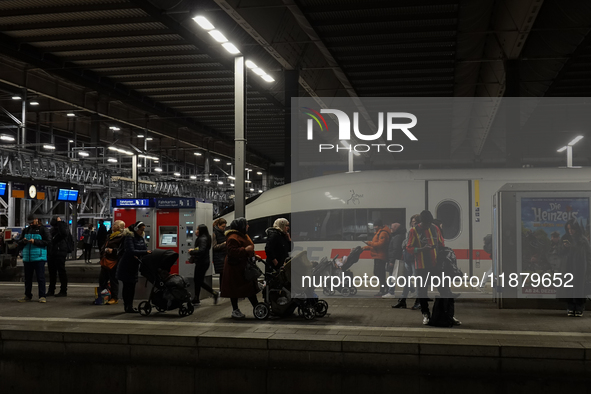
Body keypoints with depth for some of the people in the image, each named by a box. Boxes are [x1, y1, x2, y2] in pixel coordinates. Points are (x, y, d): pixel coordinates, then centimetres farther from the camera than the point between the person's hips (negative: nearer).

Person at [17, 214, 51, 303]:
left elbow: (48, 242, -11)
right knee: (27, 278, 10)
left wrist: (35, 241, -19)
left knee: (40, 277, -6)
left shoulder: (43, 230, 0)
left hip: (39, 258, -5)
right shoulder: (26, 230, 16)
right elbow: (19, 243, 15)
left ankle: (42, 296, -3)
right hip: (27, 258, 5)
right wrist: (23, 241, -8)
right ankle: (28, 296, 19)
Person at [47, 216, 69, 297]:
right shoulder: (52, 230, 16)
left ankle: (63, 291, -2)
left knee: (61, 272, -5)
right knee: (52, 272, 12)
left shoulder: (63, 227, -5)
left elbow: (64, 233, -30)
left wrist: (60, 222, -24)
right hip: (51, 253, 8)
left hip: (60, 253, -8)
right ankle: (51, 290, 20)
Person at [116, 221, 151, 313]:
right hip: (126, 265, -8)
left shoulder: (141, 238, 9)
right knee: (127, 286, -5)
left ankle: (129, 306, 16)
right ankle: (128, 307, -2)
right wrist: (145, 252, -28)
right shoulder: (129, 237, -16)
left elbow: (145, 249, 6)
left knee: (132, 286, 10)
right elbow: (131, 251, -25)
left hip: (134, 265, 8)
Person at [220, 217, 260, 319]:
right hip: (235, 268, -9)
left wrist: (253, 255, 17)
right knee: (235, 289, 0)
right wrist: (245, 250, -30)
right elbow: (232, 251, -27)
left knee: (251, 287, 8)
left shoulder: (245, 236, 17)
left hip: (245, 266, 9)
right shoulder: (233, 238, -17)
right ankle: (235, 310, 9)